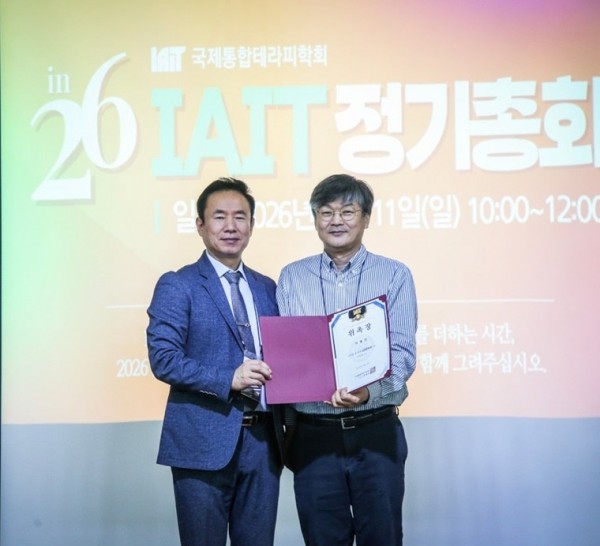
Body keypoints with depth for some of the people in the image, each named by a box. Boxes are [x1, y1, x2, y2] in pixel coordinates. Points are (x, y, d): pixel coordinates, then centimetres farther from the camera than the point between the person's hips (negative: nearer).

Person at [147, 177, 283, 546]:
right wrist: (229, 379, -22)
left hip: (263, 439, 5)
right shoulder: (177, 286, -3)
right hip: (204, 441, -5)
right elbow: (163, 359, -11)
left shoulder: (268, 288, 14)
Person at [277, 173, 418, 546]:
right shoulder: (292, 278, 8)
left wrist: (367, 392, -26)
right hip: (313, 435, 2)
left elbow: (402, 353, -7)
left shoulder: (395, 276, 1)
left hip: (376, 432, -1)